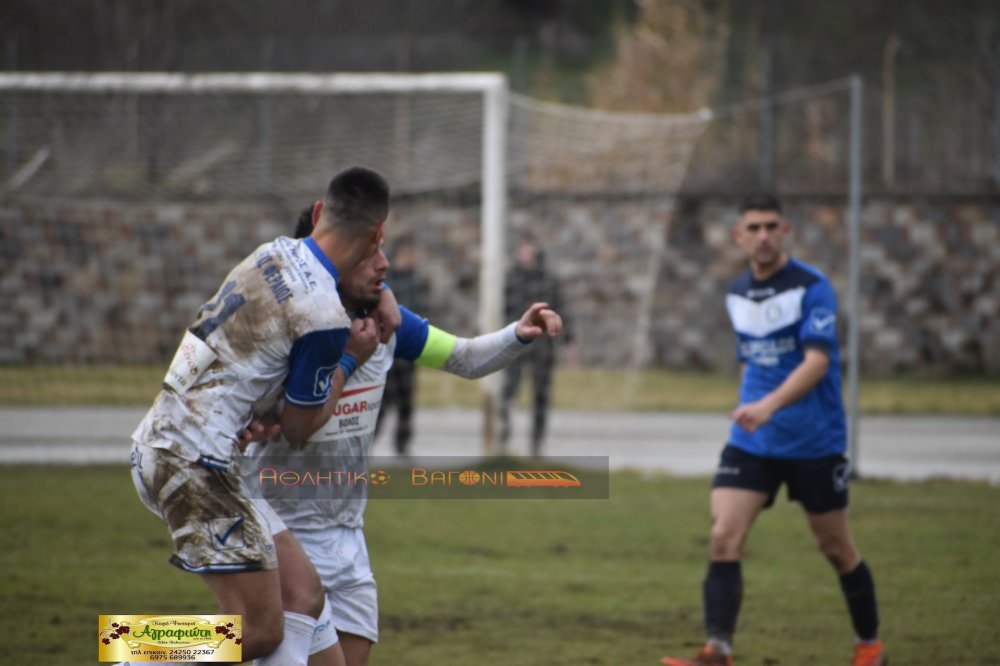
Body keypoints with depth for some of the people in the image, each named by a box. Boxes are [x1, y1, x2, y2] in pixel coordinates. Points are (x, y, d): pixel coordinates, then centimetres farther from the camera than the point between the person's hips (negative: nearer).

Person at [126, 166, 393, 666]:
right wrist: (351, 360, 10)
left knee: (303, 591, 10)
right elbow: (298, 428, -1)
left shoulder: (273, 252, 7)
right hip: (196, 460, -10)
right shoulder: (324, 317, -16)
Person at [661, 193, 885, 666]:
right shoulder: (737, 294, 7)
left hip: (815, 443, -5)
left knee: (836, 550, 9)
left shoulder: (812, 286, -13)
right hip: (752, 444, 5)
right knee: (723, 539, -13)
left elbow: (817, 361, -24)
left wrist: (770, 405, -38)